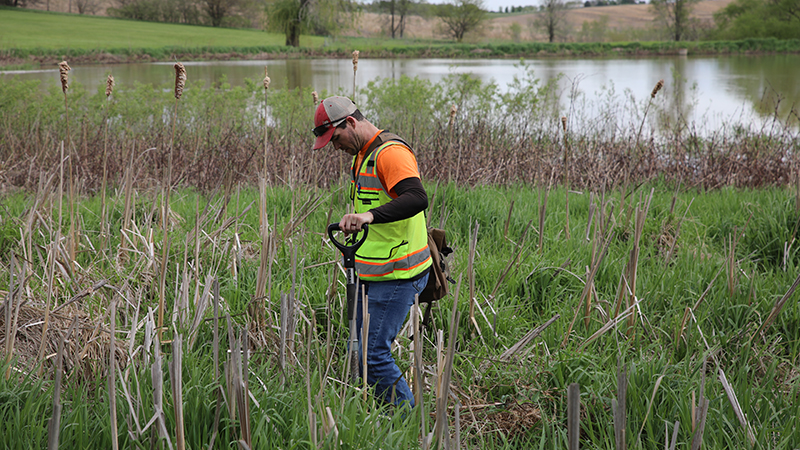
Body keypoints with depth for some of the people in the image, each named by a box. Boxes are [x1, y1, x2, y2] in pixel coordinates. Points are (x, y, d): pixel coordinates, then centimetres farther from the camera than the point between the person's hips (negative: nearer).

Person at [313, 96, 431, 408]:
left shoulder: (391, 153, -17)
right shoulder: (362, 155, 16)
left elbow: (416, 198, -33)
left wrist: (369, 216, -44)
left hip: (397, 275, -10)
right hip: (371, 275, 10)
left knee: (373, 354, -12)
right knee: (358, 350, 11)